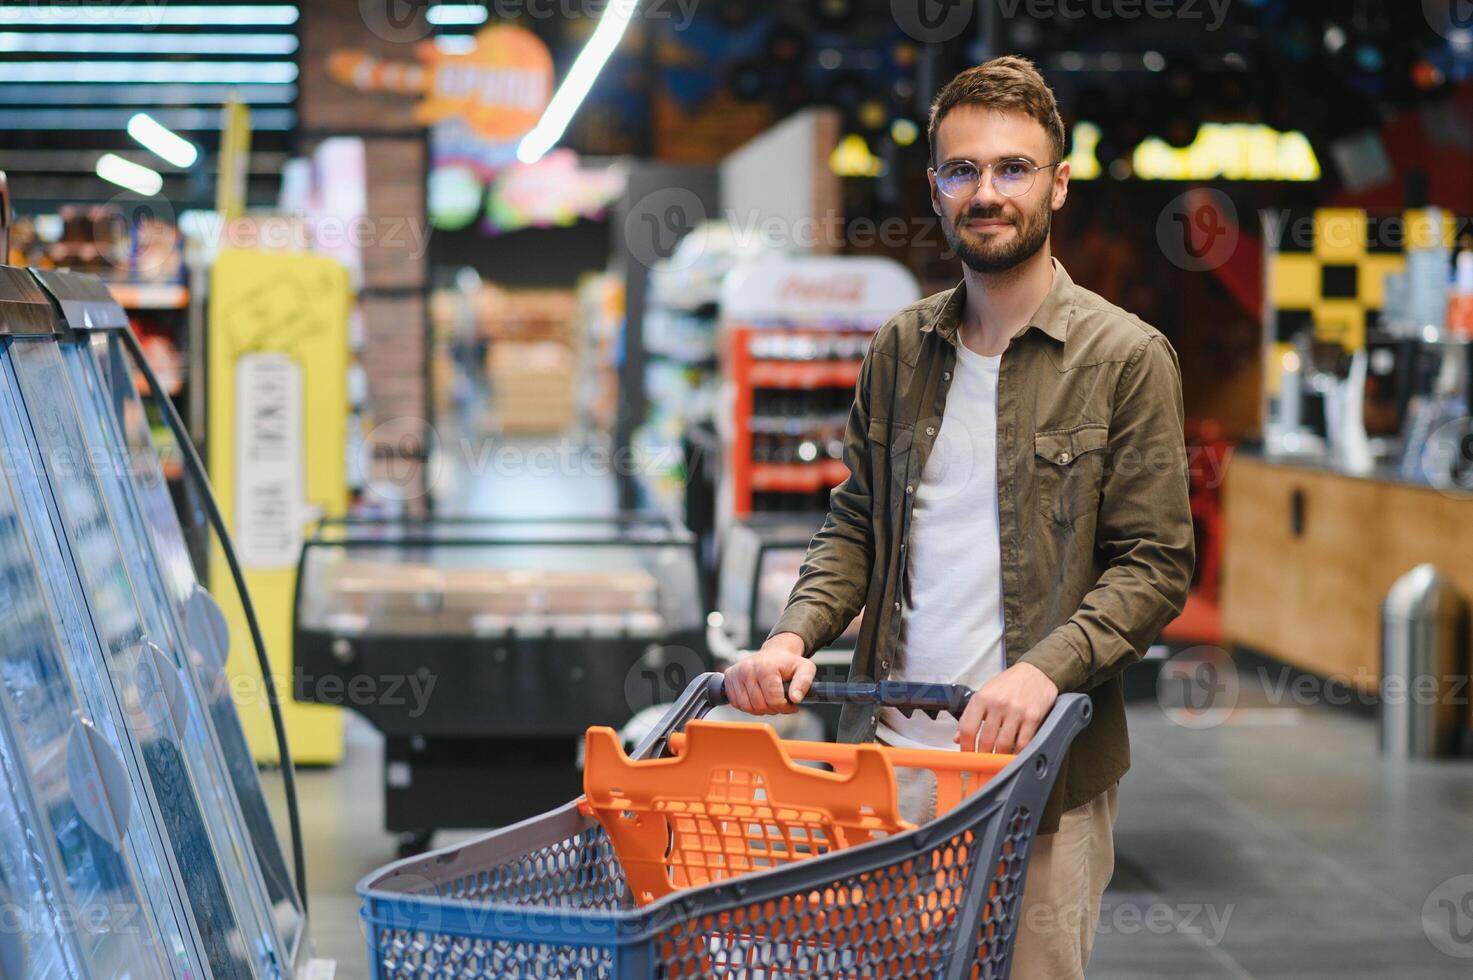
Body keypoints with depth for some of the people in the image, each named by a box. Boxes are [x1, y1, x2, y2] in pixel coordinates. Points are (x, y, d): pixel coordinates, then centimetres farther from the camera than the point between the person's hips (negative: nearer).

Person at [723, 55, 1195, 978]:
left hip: (1042, 763, -4)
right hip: (891, 746, 4)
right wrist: (796, 634, -1)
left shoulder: (1126, 356, -4)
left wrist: (1047, 668, -22)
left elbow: (1156, 565, -6)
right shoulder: (900, 348, 11)